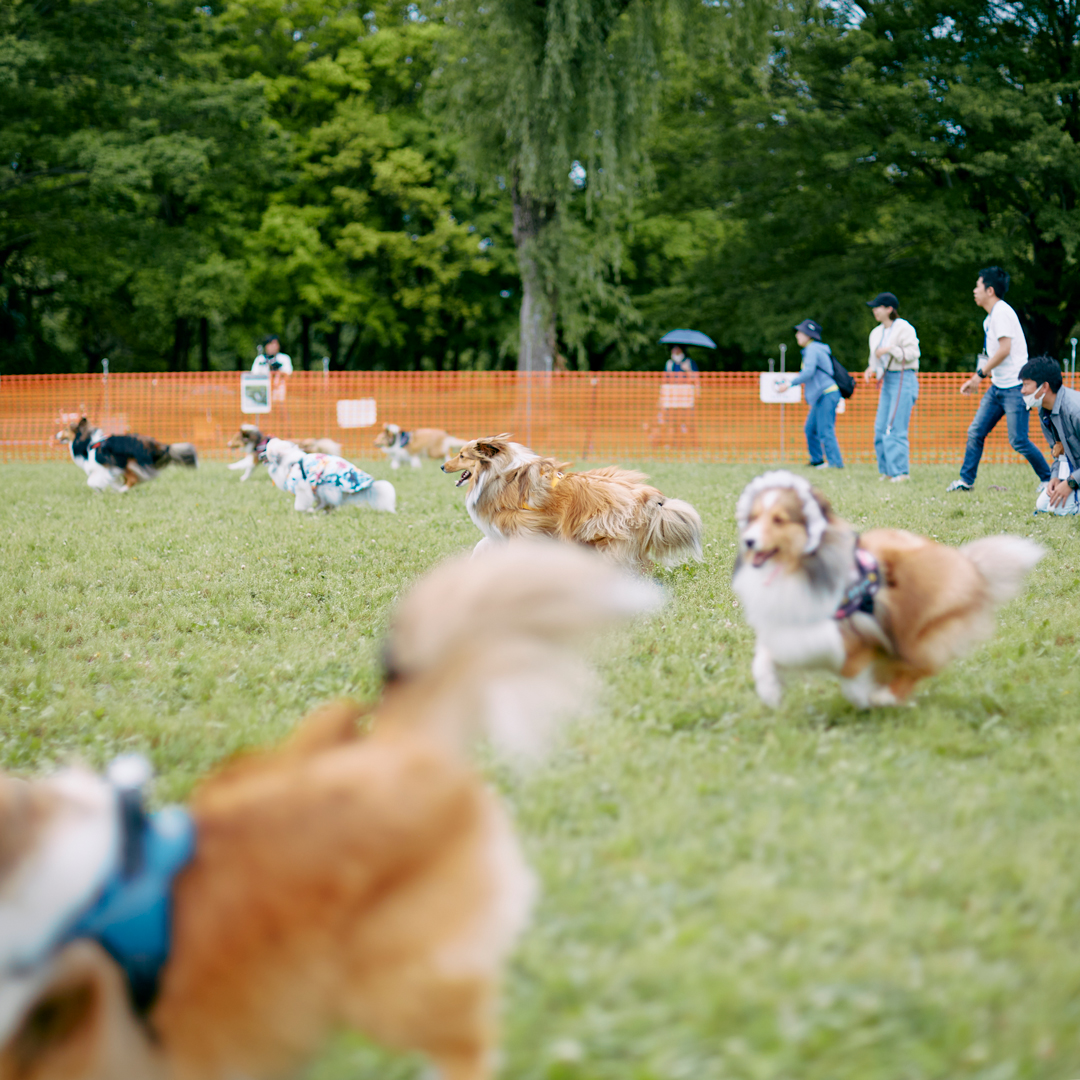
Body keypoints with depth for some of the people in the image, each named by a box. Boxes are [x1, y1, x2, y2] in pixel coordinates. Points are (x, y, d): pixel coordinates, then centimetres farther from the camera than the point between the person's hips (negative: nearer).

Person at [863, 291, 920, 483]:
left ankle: (900, 472, -12)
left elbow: (912, 353, -15)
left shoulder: (904, 328, -8)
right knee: (880, 427, 5)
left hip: (904, 379, -8)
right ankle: (886, 470, 12)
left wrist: (890, 350, -20)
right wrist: (872, 369, 4)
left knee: (895, 427, -14)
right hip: (887, 380, 8)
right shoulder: (876, 333, 17)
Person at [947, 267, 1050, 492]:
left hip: (1014, 387, -10)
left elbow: (1005, 349, -22)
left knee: (1018, 440, -9)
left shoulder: (1001, 312, -14)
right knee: (975, 432, 5)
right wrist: (978, 379, 17)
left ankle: (1048, 479, 6)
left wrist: (980, 374, -17)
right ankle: (966, 480, 10)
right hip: (998, 386, 10)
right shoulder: (991, 317, 16)